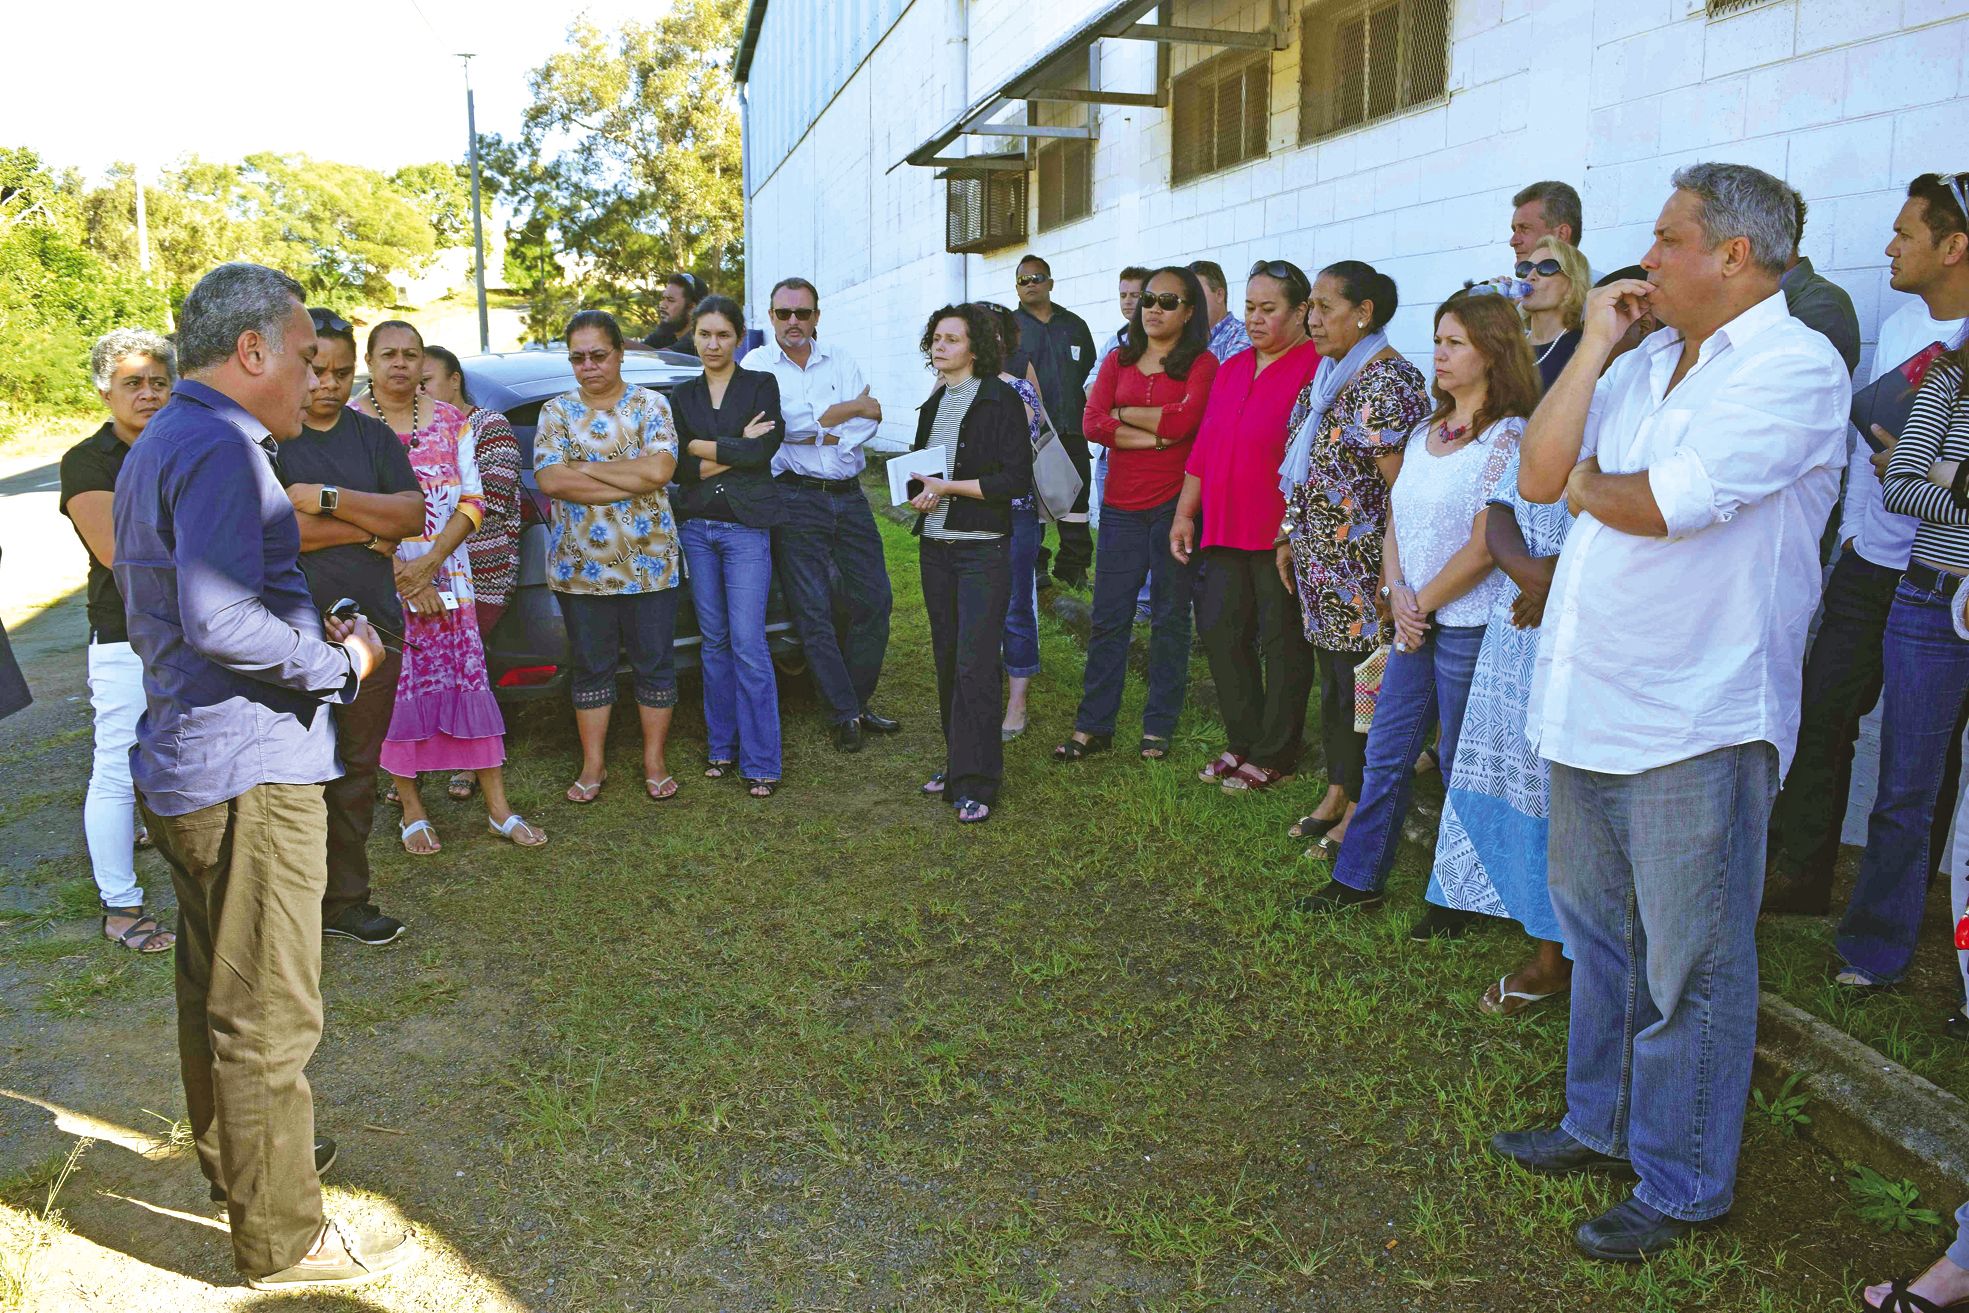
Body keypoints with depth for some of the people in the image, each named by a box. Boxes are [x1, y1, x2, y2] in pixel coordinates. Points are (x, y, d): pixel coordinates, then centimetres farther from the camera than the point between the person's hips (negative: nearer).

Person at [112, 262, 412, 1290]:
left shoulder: (159, 446, 15)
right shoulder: (219, 450, -19)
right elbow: (222, 619, -30)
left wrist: (308, 633, 14)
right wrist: (339, 663, -15)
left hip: (184, 766, 11)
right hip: (249, 773, -11)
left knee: (214, 991, 24)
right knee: (266, 1016, 1)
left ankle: (233, 1158, 43)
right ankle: (283, 1242, 14)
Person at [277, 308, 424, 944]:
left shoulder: (374, 436, 13)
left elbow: (413, 513, 0)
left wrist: (329, 499, -12)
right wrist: (368, 530, -8)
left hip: (373, 629, 5)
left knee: (357, 772, 11)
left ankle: (346, 899, 21)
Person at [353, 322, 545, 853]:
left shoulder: (451, 420, 6)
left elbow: (473, 501, 2)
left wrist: (430, 563, -10)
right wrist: (402, 576, -12)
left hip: (446, 579, 2)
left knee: (468, 683, 2)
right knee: (394, 692, 3)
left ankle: (500, 809, 8)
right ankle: (412, 812, 16)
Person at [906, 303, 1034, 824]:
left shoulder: (1001, 400, -7)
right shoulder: (934, 404, 15)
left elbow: (1016, 479, -14)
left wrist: (947, 487, -15)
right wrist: (918, 490, 0)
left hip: (983, 550, -7)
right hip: (935, 546, 7)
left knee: (975, 666, -8)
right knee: (947, 659, 9)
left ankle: (975, 785, -5)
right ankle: (957, 765, 19)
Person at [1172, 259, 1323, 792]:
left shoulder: (1314, 369, -10)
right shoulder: (1231, 369, 15)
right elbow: (1203, 447, 17)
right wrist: (1185, 513, 15)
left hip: (1282, 537, -7)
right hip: (1225, 530, 8)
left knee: (1282, 643, 4)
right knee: (1220, 631, 10)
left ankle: (1273, 757, 16)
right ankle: (1242, 743, 25)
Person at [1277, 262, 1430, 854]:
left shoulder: (1388, 383, -16)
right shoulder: (1326, 377, 12)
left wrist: (1390, 575, -20)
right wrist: (1290, 539, 17)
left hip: (1360, 571, -9)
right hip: (1318, 565, 9)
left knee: (1361, 684, 1)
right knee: (1332, 682, 15)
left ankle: (1361, 807, 14)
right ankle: (1337, 792, 27)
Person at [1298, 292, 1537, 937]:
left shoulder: (1507, 437, -11)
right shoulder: (1424, 434, 11)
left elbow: (1483, 549, -15)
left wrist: (1423, 602, -8)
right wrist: (1398, 594, -3)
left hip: (1471, 625, -7)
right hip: (1416, 621, 7)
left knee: (1461, 765, 5)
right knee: (1385, 755, 12)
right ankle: (1359, 876, 25)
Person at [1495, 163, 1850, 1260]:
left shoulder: (1795, 364, -12)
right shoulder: (1645, 366, 12)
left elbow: (1662, 504, -23)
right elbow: (1540, 477, 2)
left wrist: (1583, 483, -2)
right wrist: (1594, 345, 0)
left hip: (1695, 718, -8)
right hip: (1590, 704, 8)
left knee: (1690, 966, 4)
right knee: (1597, 931, 20)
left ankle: (1683, 1185, 21)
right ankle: (1604, 1124, 38)